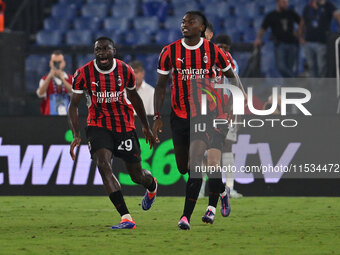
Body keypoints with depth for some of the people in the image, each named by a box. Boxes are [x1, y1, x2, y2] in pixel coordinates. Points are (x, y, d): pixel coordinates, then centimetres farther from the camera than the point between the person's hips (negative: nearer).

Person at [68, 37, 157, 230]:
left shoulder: (125, 70, -5)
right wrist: (76, 136, -16)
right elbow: (74, 105, -5)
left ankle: (152, 186, 46)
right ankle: (126, 218, -27)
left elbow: (134, 97, 11)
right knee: (103, 165, -25)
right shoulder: (84, 74, -11)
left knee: (136, 174, 4)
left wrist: (146, 126, 20)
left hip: (125, 126, 1)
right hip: (98, 125, -1)